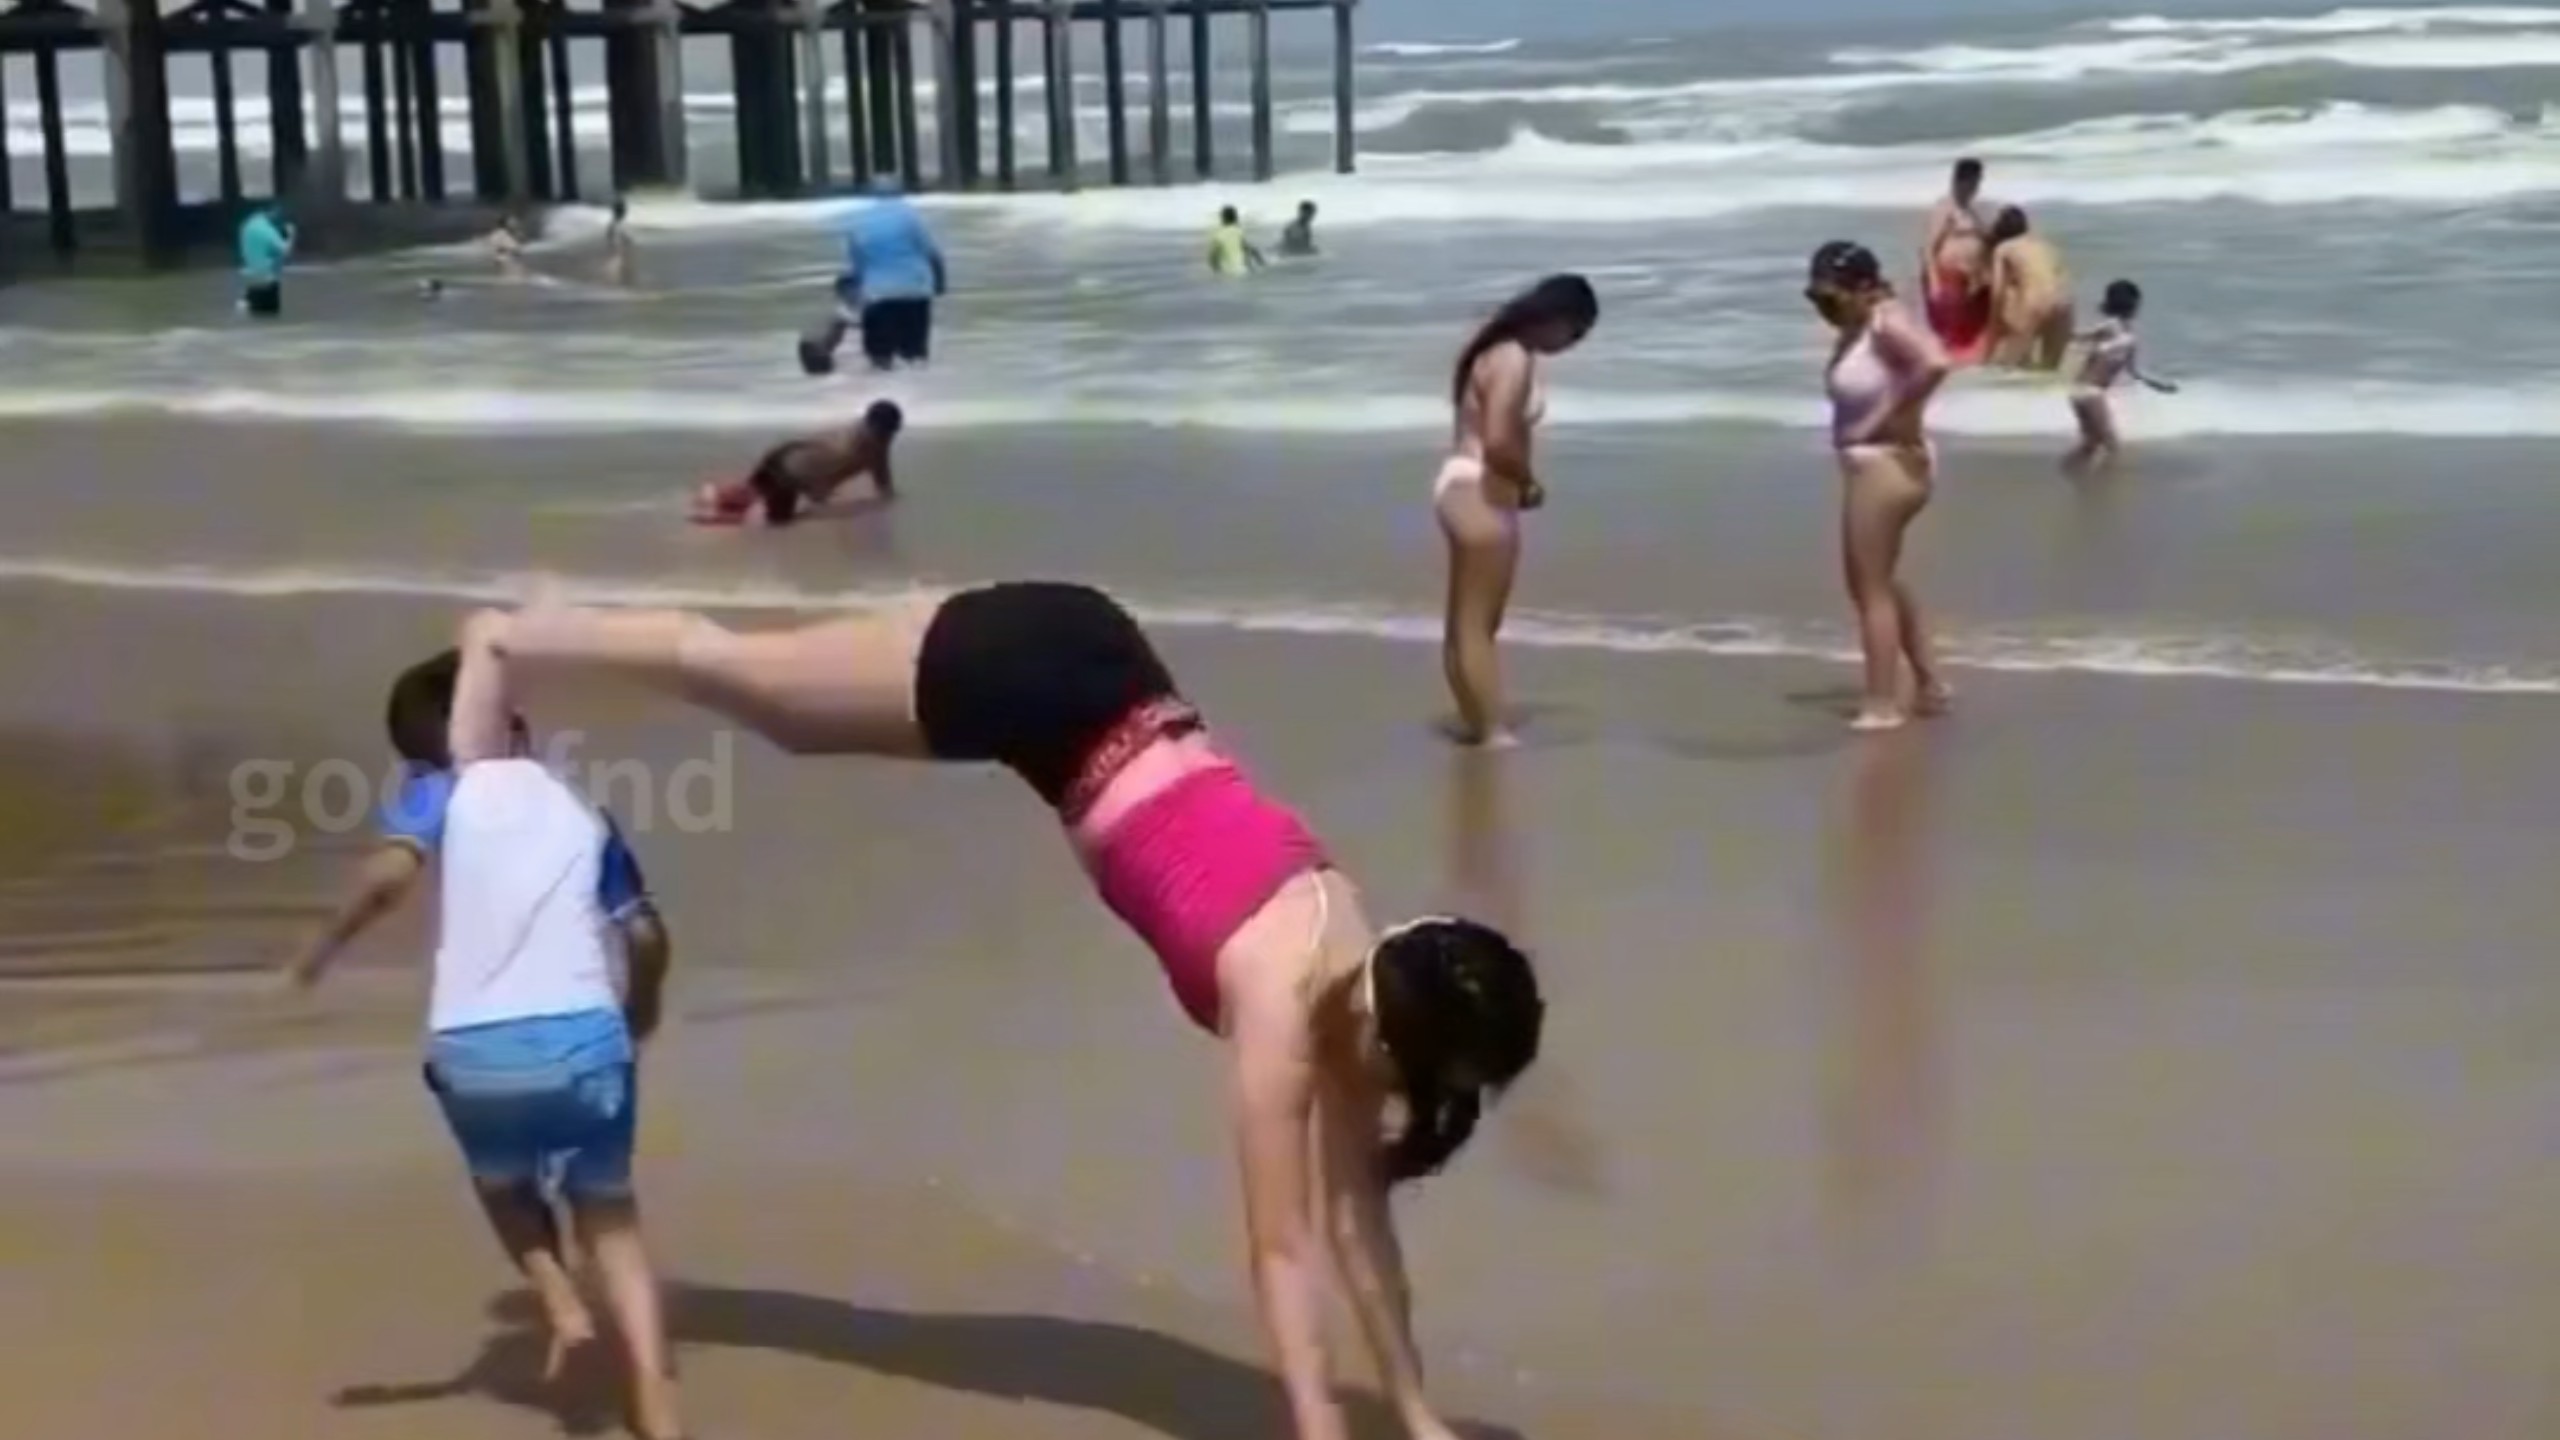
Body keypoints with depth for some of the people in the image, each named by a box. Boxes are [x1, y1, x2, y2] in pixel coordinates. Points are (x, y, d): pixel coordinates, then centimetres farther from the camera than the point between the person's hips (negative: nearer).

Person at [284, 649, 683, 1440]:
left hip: (472, 1050, -1)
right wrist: (641, 1010, 36)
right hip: (584, 1036, 1)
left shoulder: (450, 789, 9)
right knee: (610, 1216, 16)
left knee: (502, 1182, 31)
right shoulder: (581, 814, 18)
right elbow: (647, 935, 17)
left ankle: (561, 1308, 7)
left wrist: (330, 940, 4)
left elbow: (393, 870, -11)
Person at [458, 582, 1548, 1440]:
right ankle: (506, 641, 38)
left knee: (757, 696, 23)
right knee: (737, 673, 16)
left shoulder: (1362, 965, -5)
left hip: (1086, 662, 5)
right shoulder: (1284, 998, -24)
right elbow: (1284, 1247, -22)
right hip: (1021, 667, -5)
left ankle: (511, 638, 43)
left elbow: (1354, 1212, 2)